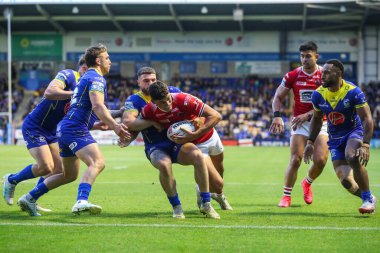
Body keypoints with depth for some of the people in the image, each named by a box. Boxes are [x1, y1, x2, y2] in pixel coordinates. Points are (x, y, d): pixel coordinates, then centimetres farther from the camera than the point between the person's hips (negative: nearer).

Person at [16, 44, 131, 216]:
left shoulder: (87, 77, 26)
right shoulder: (96, 78, -6)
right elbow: (97, 106, -20)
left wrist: (109, 124, 34)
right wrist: (115, 126, -26)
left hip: (65, 128, 10)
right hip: (75, 129, -10)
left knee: (70, 175, 18)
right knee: (97, 163, -27)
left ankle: (29, 198, 21)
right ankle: (81, 201, -46)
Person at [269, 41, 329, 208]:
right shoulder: (293, 76, -1)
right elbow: (278, 97, 5)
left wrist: (307, 115, -19)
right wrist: (277, 116, -12)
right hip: (299, 121, 0)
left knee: (320, 160, -12)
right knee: (296, 159, -14)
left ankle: (307, 183, 21)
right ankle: (286, 196, 0)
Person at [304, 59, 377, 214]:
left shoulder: (353, 92, -18)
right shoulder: (318, 95, -5)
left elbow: (367, 119, -19)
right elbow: (317, 119, 13)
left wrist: (365, 145, -29)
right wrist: (310, 142, 8)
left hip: (354, 132, -4)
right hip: (335, 138, 4)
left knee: (353, 158, -36)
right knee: (345, 181, -11)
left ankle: (369, 199, -18)